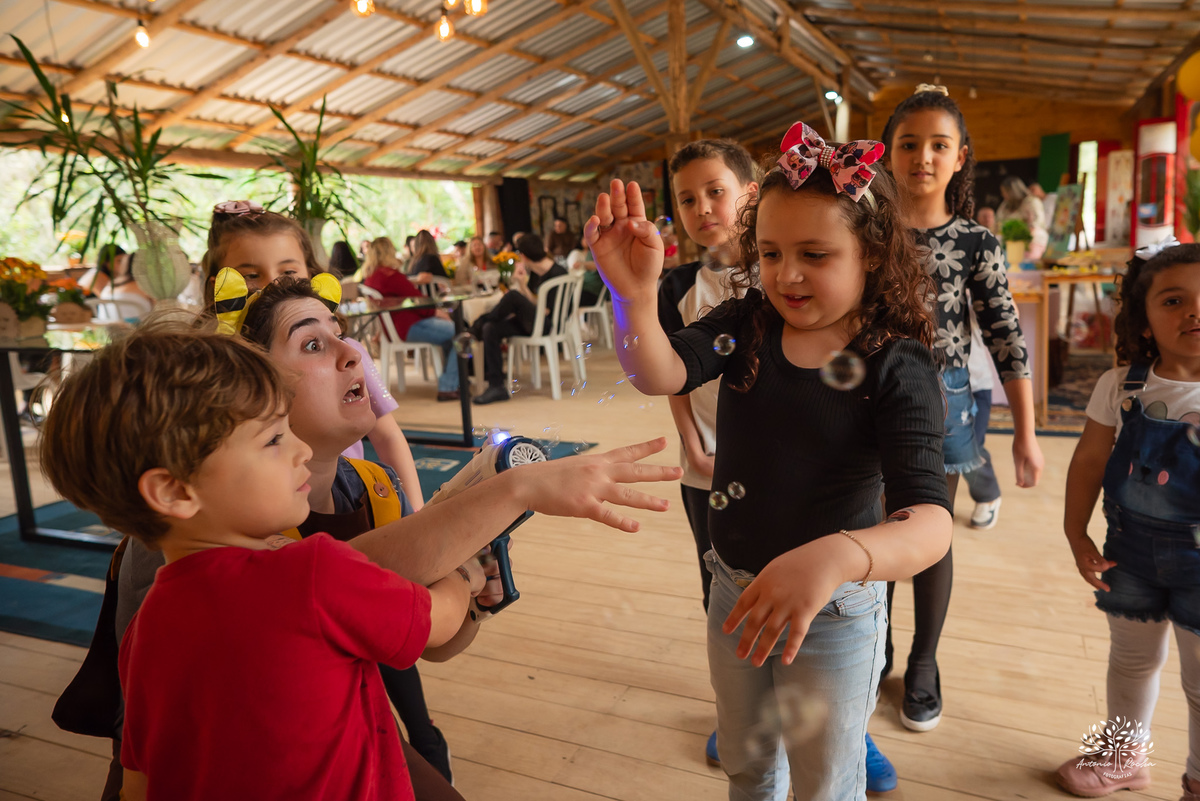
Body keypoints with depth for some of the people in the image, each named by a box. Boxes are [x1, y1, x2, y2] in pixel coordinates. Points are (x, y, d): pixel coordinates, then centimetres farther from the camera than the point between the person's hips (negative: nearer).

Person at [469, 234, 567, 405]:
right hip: (530, 322, 9)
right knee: (490, 330, -11)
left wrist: (523, 286, -15)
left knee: (513, 296, -28)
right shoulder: (534, 272, 10)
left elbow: (544, 310, -18)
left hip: (549, 325, -9)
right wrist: (518, 281, -1)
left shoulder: (557, 274, -15)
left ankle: (478, 325, -4)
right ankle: (496, 386, -10)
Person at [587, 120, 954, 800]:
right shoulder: (746, 323, -7)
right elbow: (661, 374, -25)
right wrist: (634, 295, -44)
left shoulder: (898, 367, -21)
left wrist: (837, 557, -53)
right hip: (734, 591, 4)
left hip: (833, 614, -4)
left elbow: (930, 524, -33)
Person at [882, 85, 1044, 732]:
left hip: (939, 404, -1)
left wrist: (1025, 432, -3)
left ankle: (923, 666, 32)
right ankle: (872, 650, 35)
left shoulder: (977, 243, -5)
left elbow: (1007, 338, -3)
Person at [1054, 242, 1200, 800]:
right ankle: (1126, 756, 45)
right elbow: (1088, 462, -2)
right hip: (1130, 546, 2)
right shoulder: (1121, 387, -9)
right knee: (1131, 657, 22)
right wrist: (1077, 536, -3)